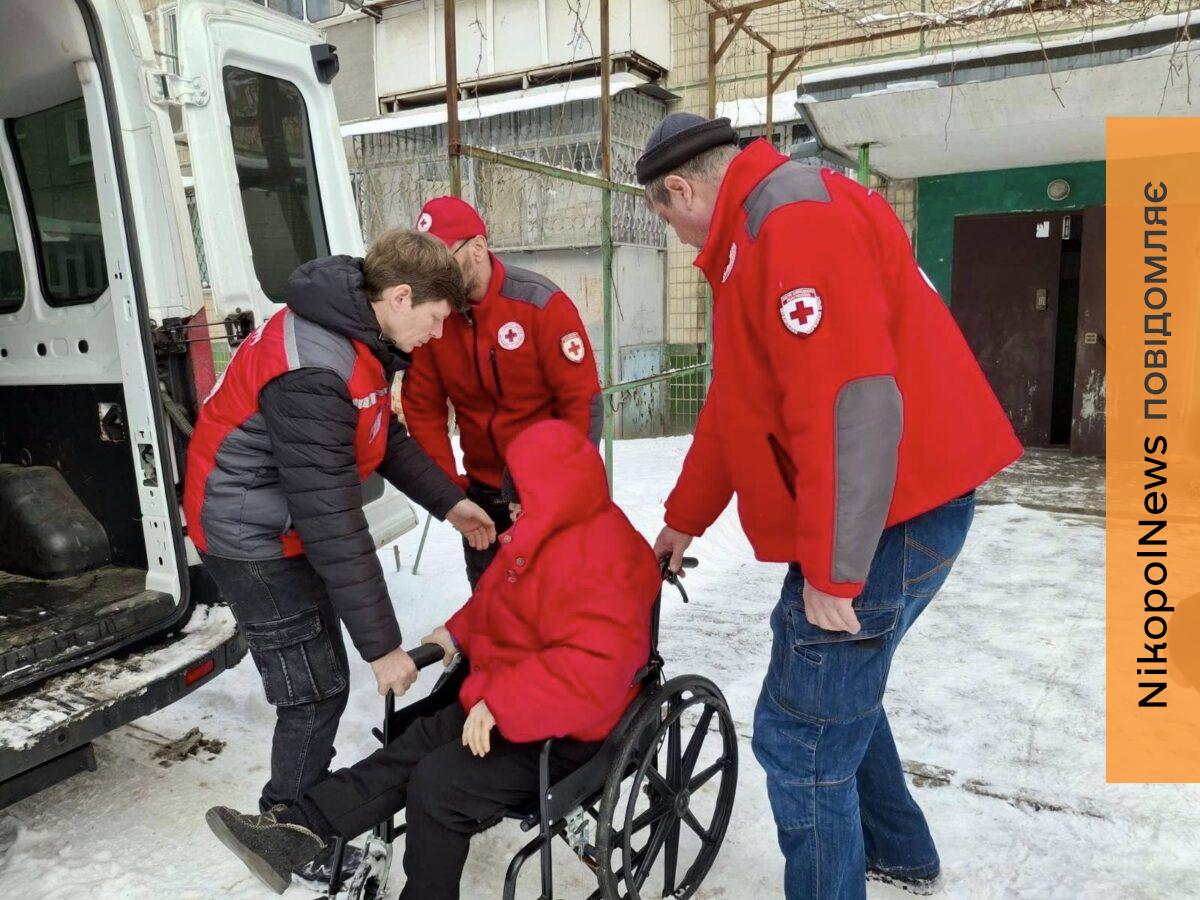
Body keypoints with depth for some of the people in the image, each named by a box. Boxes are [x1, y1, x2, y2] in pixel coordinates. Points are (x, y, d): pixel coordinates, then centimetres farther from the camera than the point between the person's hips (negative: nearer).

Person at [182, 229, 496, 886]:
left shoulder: (352, 334, -2)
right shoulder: (313, 371, -32)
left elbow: (386, 435, 12)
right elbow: (334, 523, -31)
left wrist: (449, 503, 6)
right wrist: (382, 644, -25)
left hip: (286, 525, 9)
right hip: (255, 540, -9)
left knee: (319, 683, 19)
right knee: (316, 694, 0)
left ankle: (311, 794, 40)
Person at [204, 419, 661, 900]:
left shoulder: (596, 560, -30)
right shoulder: (553, 532, 5)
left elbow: (595, 667, -39)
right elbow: (497, 600, 22)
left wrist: (500, 703, -35)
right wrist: (457, 632, 12)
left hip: (559, 735, -10)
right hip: (515, 703, 10)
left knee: (437, 783, -14)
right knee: (415, 745, 4)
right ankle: (300, 827, 6)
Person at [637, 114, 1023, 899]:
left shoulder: (795, 219, -17)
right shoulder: (764, 232, 17)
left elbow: (853, 407, -28)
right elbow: (735, 407, 22)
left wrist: (831, 571, -23)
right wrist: (682, 520, 27)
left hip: (885, 521, -11)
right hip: (868, 512, 11)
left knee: (801, 735, -1)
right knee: (833, 685, 25)